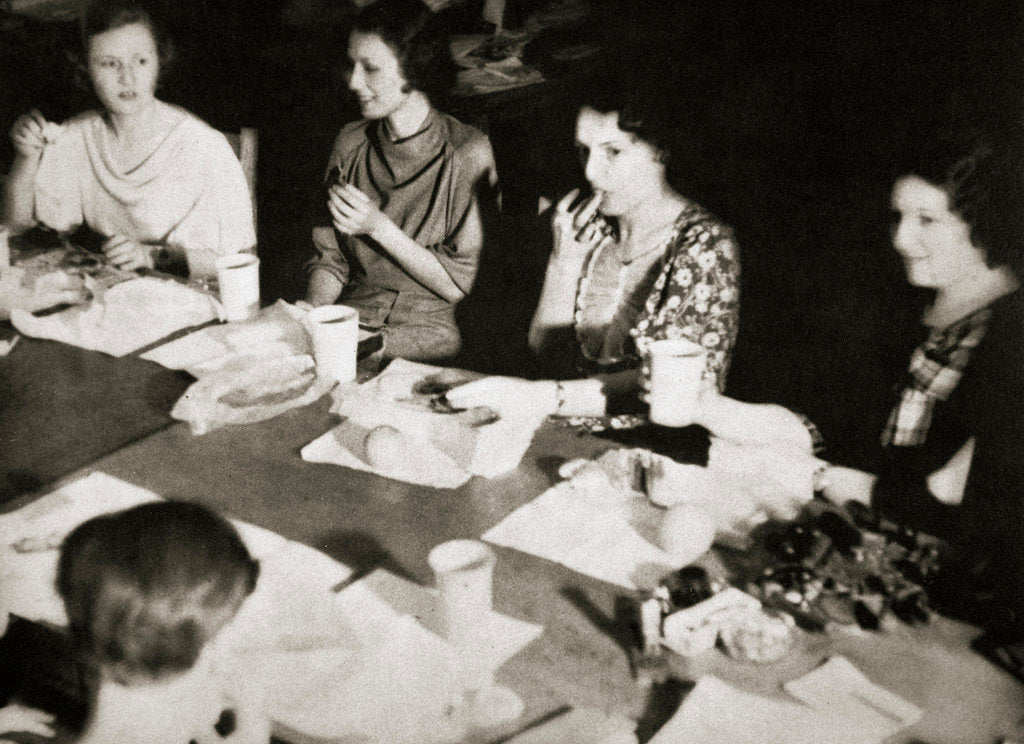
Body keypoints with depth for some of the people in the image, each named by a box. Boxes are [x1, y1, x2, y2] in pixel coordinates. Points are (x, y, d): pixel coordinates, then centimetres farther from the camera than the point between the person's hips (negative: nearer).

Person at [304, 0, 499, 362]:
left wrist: (379, 227, -15)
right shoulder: (351, 142, 6)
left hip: (427, 335, -5)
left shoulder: (468, 152, -9)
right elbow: (330, 258, 11)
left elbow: (462, 284, -8)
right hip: (349, 325, 5)